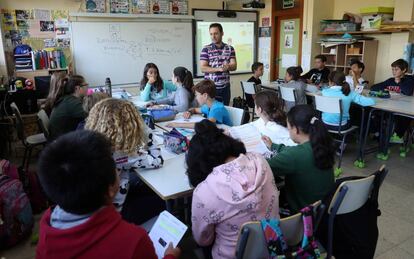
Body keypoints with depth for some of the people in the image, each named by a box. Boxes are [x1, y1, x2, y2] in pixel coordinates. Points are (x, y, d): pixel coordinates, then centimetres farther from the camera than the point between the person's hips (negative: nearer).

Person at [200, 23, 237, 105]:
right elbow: (203, 68, -9)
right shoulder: (206, 49, -2)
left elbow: (234, 66, 0)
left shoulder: (230, 49, 7)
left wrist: (227, 67, -24)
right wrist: (219, 69, -21)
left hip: (225, 87, 3)